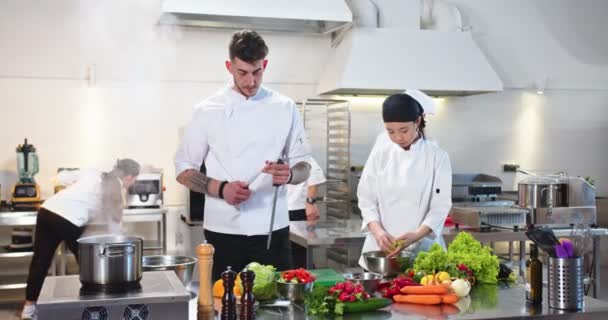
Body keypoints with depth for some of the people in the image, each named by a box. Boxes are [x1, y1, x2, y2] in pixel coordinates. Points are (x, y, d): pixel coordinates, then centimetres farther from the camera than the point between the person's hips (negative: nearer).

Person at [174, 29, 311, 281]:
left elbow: (303, 167, 7)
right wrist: (221, 189, -15)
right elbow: (183, 170, 3)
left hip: (272, 230, 1)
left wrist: (289, 174, -16)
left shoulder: (284, 108, 4)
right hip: (223, 232, -1)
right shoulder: (208, 110, -1)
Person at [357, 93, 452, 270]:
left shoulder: (437, 156, -5)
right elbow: (366, 197, 1)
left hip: (422, 249, -2)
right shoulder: (381, 153, 1)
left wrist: (416, 235, -22)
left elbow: (440, 206, -7)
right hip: (381, 248, 2)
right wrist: (377, 230, -15)